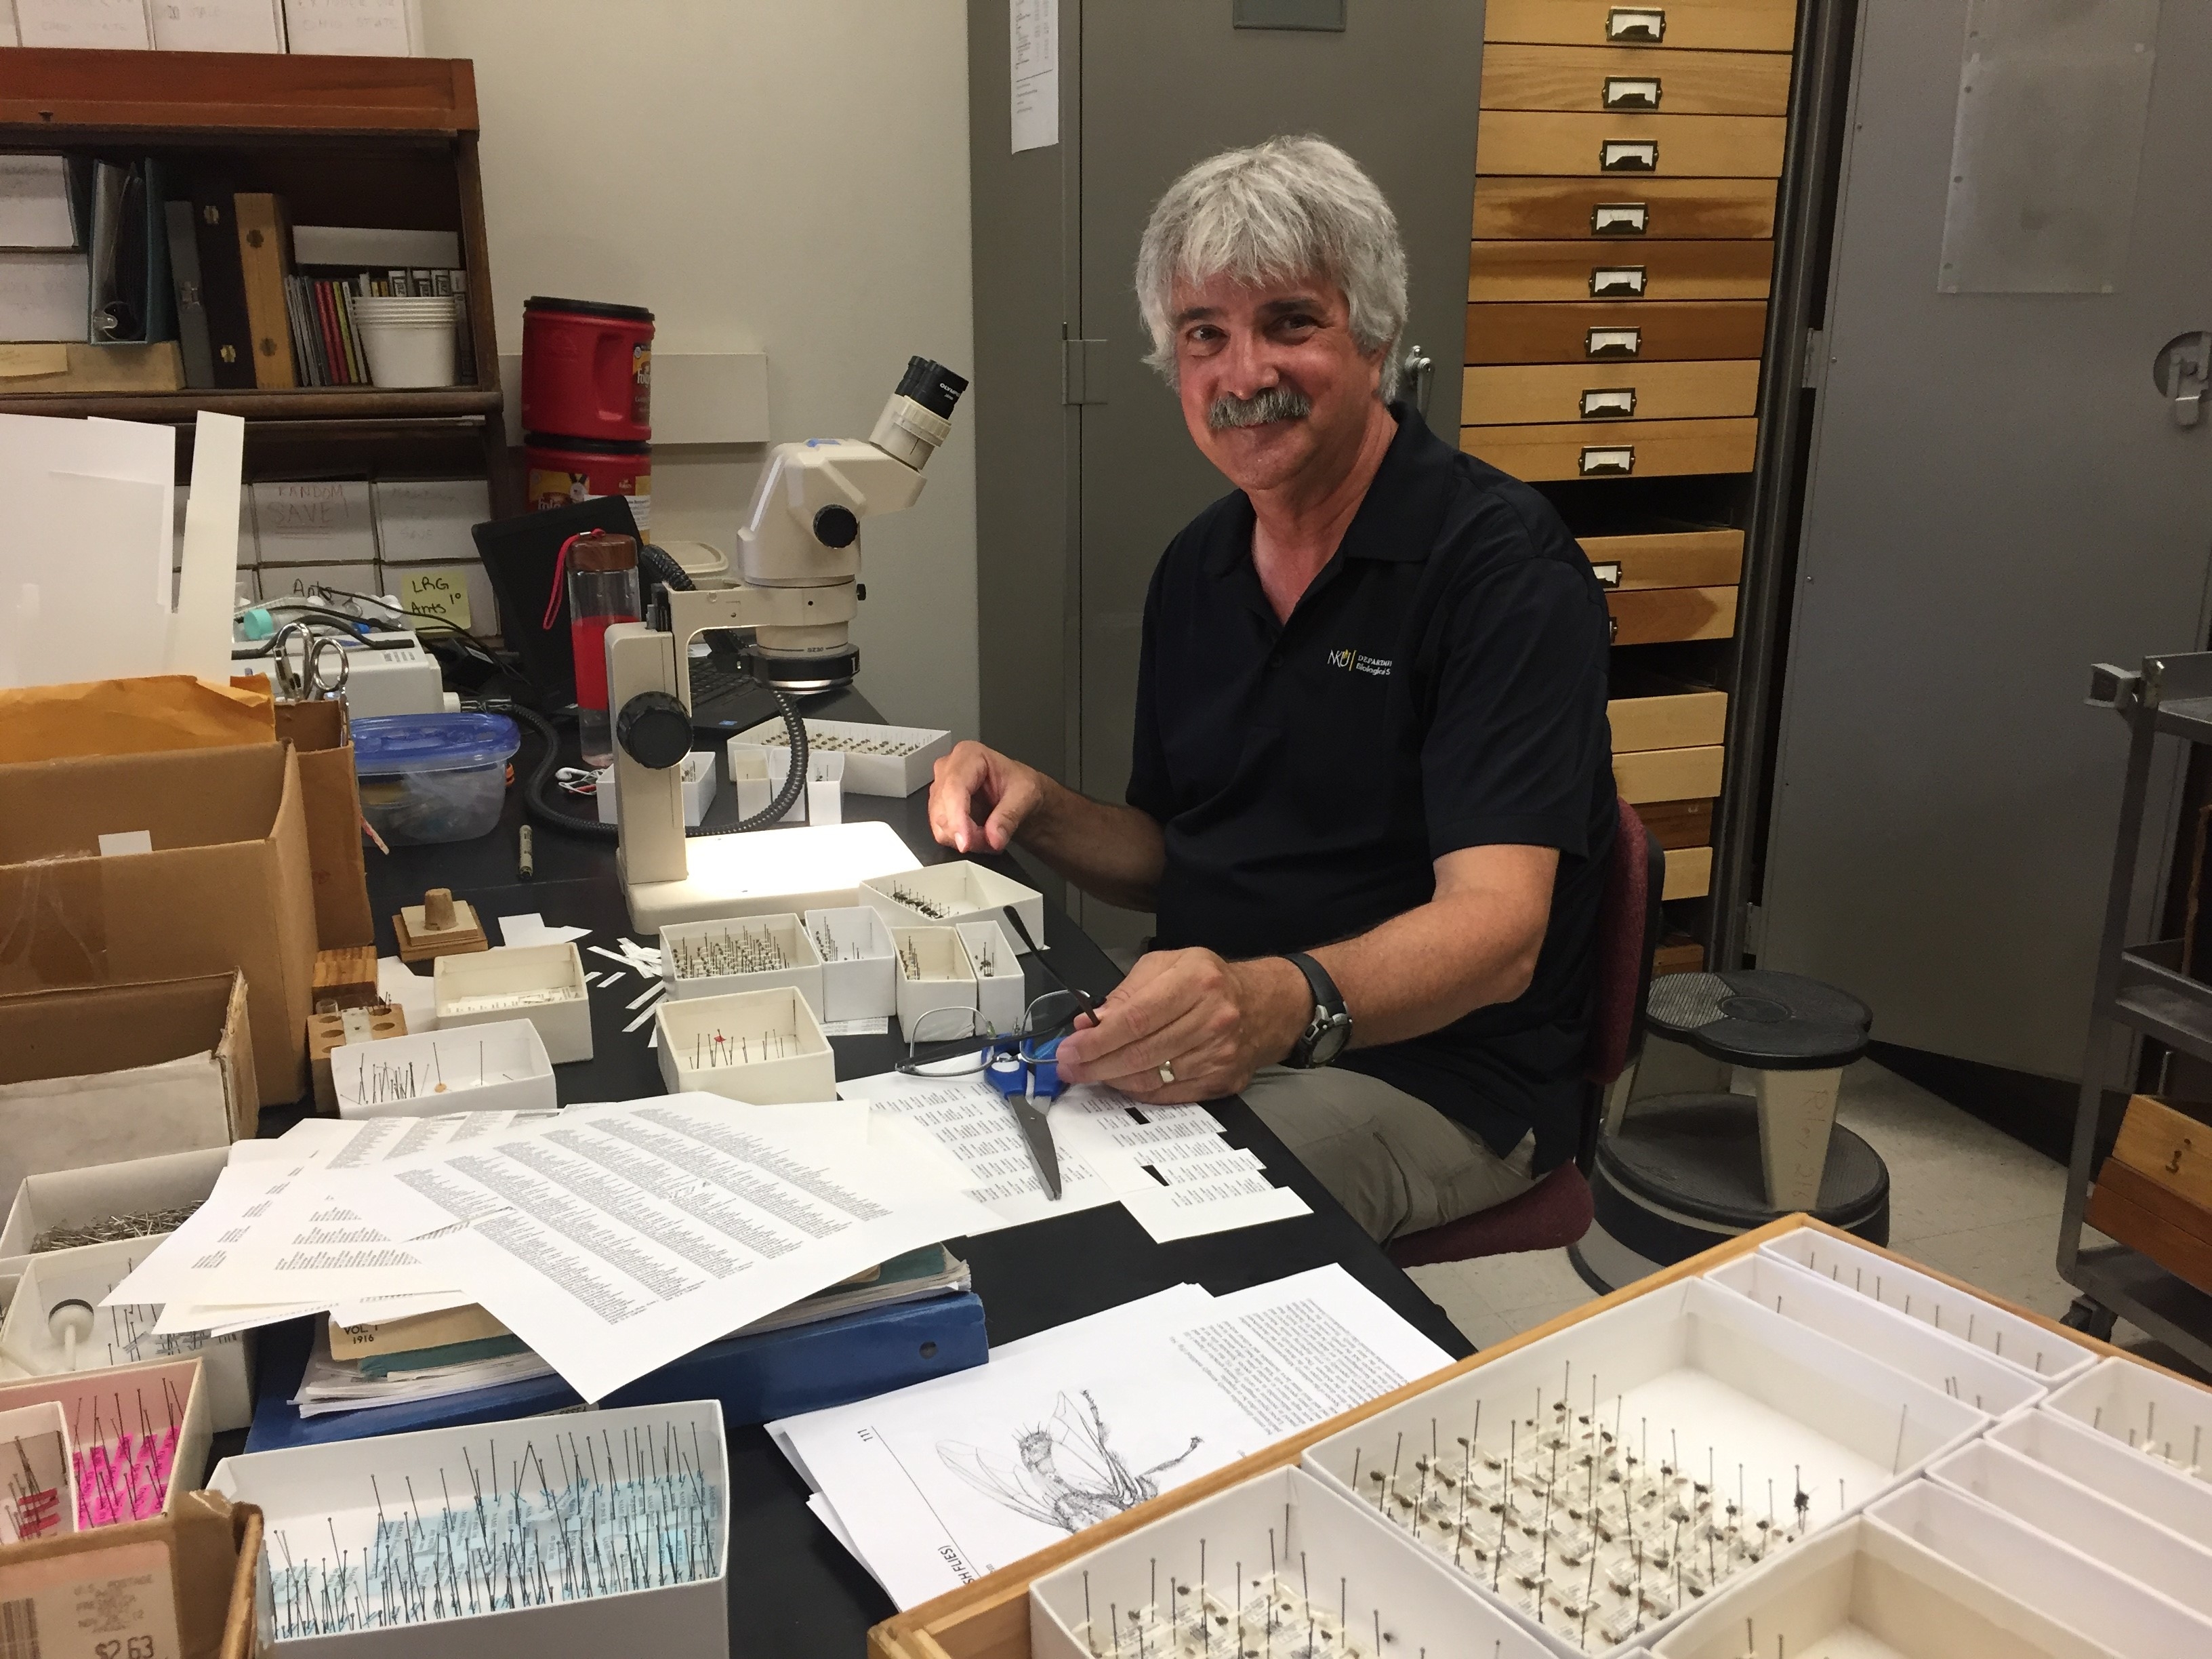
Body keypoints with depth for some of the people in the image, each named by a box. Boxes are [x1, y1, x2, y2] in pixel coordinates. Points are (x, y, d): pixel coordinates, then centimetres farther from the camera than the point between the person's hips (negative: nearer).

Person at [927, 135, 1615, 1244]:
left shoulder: (1502, 562, -14)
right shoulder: (1195, 568, 9)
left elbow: (1496, 925, -24)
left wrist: (1286, 1003, -43)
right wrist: (1041, 816, -4)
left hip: (1432, 1074, -6)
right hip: (1197, 1032, 7)